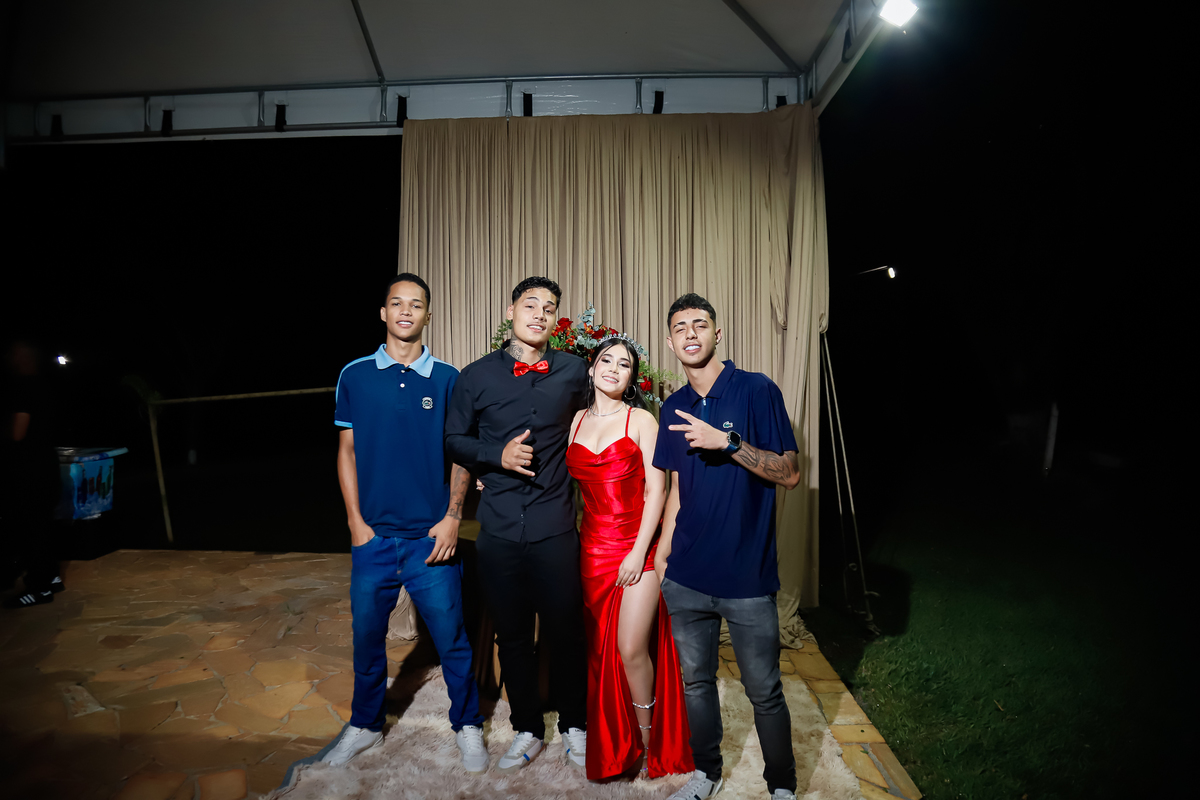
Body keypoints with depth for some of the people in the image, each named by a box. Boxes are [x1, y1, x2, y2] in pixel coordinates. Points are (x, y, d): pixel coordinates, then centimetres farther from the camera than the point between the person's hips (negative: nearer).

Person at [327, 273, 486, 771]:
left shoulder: (447, 379, 0)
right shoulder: (355, 376, 3)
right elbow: (347, 451, 6)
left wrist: (452, 517, -6)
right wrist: (356, 522, 0)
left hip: (431, 537, -1)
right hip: (373, 535, 2)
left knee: (451, 639, 6)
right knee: (367, 636, 15)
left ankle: (467, 726, 28)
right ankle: (365, 725, 38)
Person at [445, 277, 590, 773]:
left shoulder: (574, 371, 2)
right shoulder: (476, 377, 2)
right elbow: (454, 440, 8)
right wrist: (497, 456, -9)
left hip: (556, 527, 0)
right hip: (499, 529, 1)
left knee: (565, 632, 9)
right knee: (511, 635, 14)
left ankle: (575, 728, 33)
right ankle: (527, 730, 35)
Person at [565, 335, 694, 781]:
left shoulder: (641, 420, -2)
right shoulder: (578, 421, 9)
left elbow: (656, 489, -6)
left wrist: (639, 552, -13)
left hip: (636, 548, -3)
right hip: (593, 547, 4)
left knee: (632, 650, -4)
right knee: (600, 650, 9)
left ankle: (647, 741, 22)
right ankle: (611, 745, 29)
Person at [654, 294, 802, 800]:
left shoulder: (757, 391, -8)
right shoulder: (673, 409, 7)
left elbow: (789, 473, -11)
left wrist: (727, 442, -22)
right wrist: (661, 553, 11)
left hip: (747, 577, -4)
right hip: (686, 576, 5)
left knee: (764, 692, 8)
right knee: (695, 680, 17)